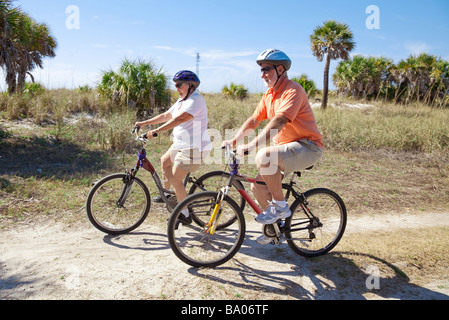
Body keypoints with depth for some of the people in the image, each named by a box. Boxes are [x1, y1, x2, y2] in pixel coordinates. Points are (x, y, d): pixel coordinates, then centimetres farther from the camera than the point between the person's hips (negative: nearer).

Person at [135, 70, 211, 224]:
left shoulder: (196, 100, -18)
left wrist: (156, 131, -35)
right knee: (164, 161, 24)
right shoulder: (182, 100, 14)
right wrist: (144, 123, 14)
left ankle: (185, 215, 3)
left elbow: (180, 118, -32)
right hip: (181, 144, 11)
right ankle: (166, 194, 41)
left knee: (175, 178, -9)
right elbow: (166, 116, 19)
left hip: (194, 148, -10)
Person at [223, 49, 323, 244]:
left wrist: (252, 145, -36)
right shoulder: (269, 94, 12)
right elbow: (254, 120, 13)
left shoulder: (292, 90, -16)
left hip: (307, 147, -9)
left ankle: (280, 206, -14)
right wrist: (234, 140, 1)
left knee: (264, 156, -33)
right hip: (285, 147, 9)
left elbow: (279, 121, -29)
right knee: (257, 187, 1)